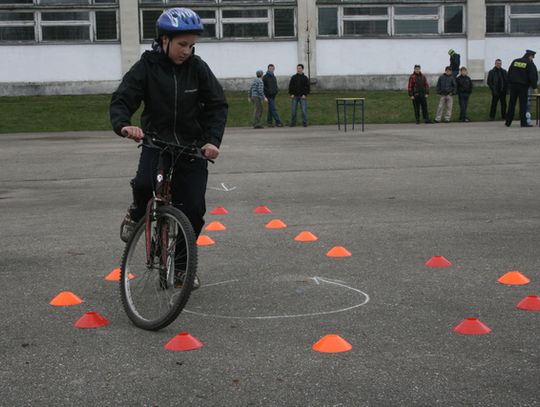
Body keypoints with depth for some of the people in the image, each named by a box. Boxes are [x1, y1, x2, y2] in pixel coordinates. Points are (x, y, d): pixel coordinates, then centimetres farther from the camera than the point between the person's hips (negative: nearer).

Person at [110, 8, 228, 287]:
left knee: (193, 209, -3)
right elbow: (121, 101, -14)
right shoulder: (147, 67, -9)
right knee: (144, 183, -31)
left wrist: (212, 139, -23)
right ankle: (137, 213, 6)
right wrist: (124, 126, -37)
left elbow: (217, 105, -6)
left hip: (192, 146, 2)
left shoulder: (197, 68, -6)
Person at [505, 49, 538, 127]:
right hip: (523, 86, -4)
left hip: (513, 86, 4)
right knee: (523, 104, -2)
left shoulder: (515, 61, 8)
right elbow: (533, 76, -8)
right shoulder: (530, 64, -7)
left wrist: (509, 83, 17)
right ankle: (523, 122, -4)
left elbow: (509, 73, 12)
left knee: (511, 104, 8)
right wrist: (534, 87, 0)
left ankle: (508, 122, 9)